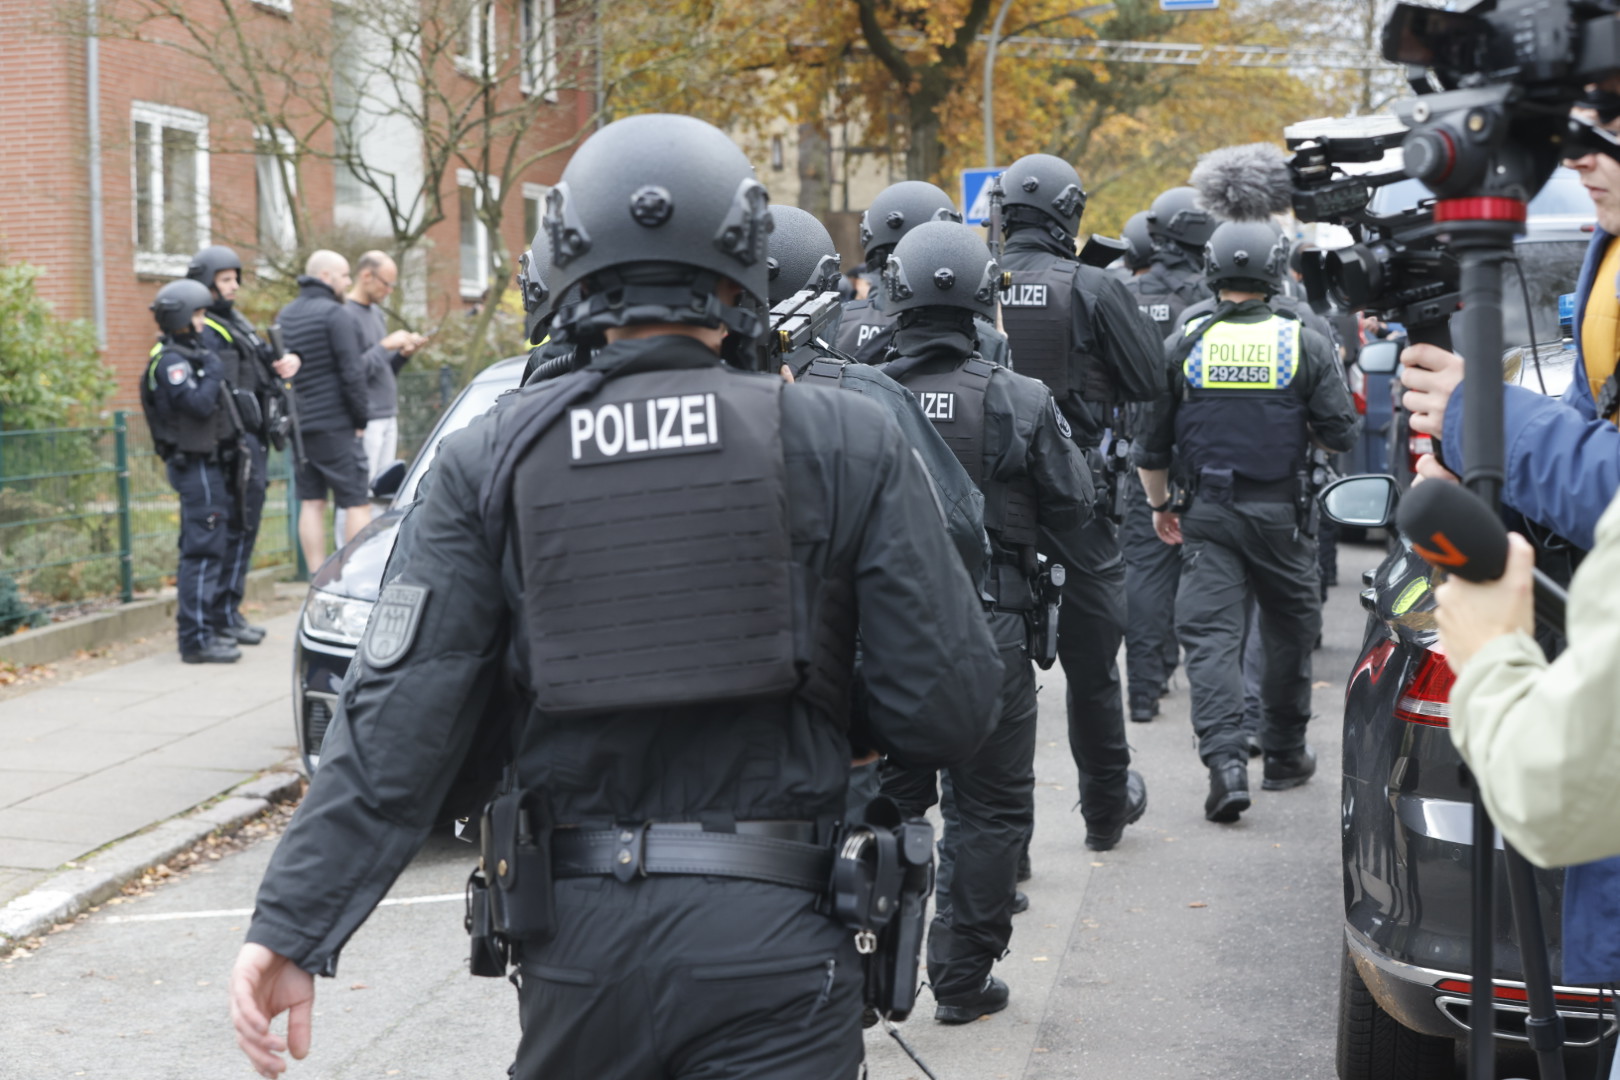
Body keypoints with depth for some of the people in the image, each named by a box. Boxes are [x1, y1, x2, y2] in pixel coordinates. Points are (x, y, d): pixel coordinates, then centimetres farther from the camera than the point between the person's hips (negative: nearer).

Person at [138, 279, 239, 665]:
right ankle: (197, 638, -11)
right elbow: (198, 404, -25)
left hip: (201, 462, 11)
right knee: (203, 550, -11)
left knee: (200, 549, 16)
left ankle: (199, 628, 24)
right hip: (194, 463, -11)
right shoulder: (171, 362, -14)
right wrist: (214, 374, -12)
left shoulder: (185, 356, 17)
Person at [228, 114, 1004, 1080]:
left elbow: (401, 718, -7)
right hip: (772, 932, -2)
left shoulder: (493, 462, -1)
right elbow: (950, 708, -6)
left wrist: (296, 926, -6)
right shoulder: (847, 445, -5)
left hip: (577, 936, 3)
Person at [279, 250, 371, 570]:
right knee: (357, 503, -3)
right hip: (336, 424, -8)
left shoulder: (285, 316, 14)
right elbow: (352, 372, -15)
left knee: (311, 502, 7)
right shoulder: (334, 314, -11)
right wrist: (361, 417, -6)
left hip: (300, 424, 8)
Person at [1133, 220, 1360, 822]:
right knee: (1289, 631, 15)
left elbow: (1151, 443, 5)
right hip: (1280, 514, 0)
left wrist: (1159, 505, 20)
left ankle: (1225, 760, -18)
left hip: (1208, 515, 0)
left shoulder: (1183, 347, 1)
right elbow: (1341, 435, -3)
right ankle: (1284, 754, 26)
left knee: (1210, 635, -3)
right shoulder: (1305, 345, -3)